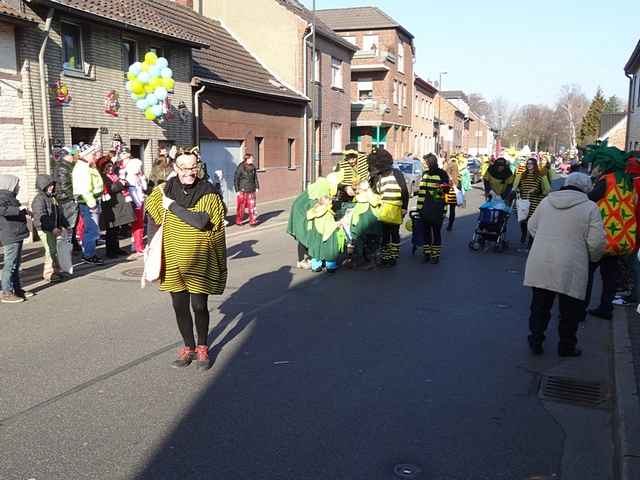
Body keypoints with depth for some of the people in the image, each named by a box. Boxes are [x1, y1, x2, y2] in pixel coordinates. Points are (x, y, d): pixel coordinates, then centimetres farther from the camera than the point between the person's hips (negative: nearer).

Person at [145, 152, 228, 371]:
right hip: (173, 259, 3)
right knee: (179, 306, 11)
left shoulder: (208, 192, -10)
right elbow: (152, 217, 13)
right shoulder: (164, 191, 1)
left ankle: (202, 347, 24)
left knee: (199, 305, 2)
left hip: (199, 260, -3)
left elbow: (202, 221, -23)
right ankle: (188, 346, 30)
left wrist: (172, 206, -18)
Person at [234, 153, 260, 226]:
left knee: (252, 206, 3)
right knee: (241, 206, 5)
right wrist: (237, 190, -8)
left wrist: (257, 187, 8)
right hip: (242, 191, -4)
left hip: (251, 191, 4)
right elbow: (236, 179, -6)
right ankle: (239, 221, 18)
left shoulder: (253, 167, 6)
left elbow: (255, 178, 15)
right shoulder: (240, 168, -9)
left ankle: (252, 221, 11)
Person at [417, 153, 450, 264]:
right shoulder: (425, 174, 15)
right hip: (425, 208, 5)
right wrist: (419, 206, 18)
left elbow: (446, 189, -6)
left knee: (436, 231, 0)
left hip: (437, 209, -5)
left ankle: (436, 255, 7)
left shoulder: (442, 174, -3)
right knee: (426, 231, 10)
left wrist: (444, 187, -30)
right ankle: (427, 253, 19)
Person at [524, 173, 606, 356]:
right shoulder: (589, 207, -6)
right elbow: (597, 241, -10)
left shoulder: (546, 201, 7)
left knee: (540, 306, 17)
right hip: (570, 270, -4)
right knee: (569, 311, 12)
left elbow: (532, 227, 16)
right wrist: (593, 258, 10)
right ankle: (566, 346, 22)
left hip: (539, 266, 4)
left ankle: (536, 341, 25)